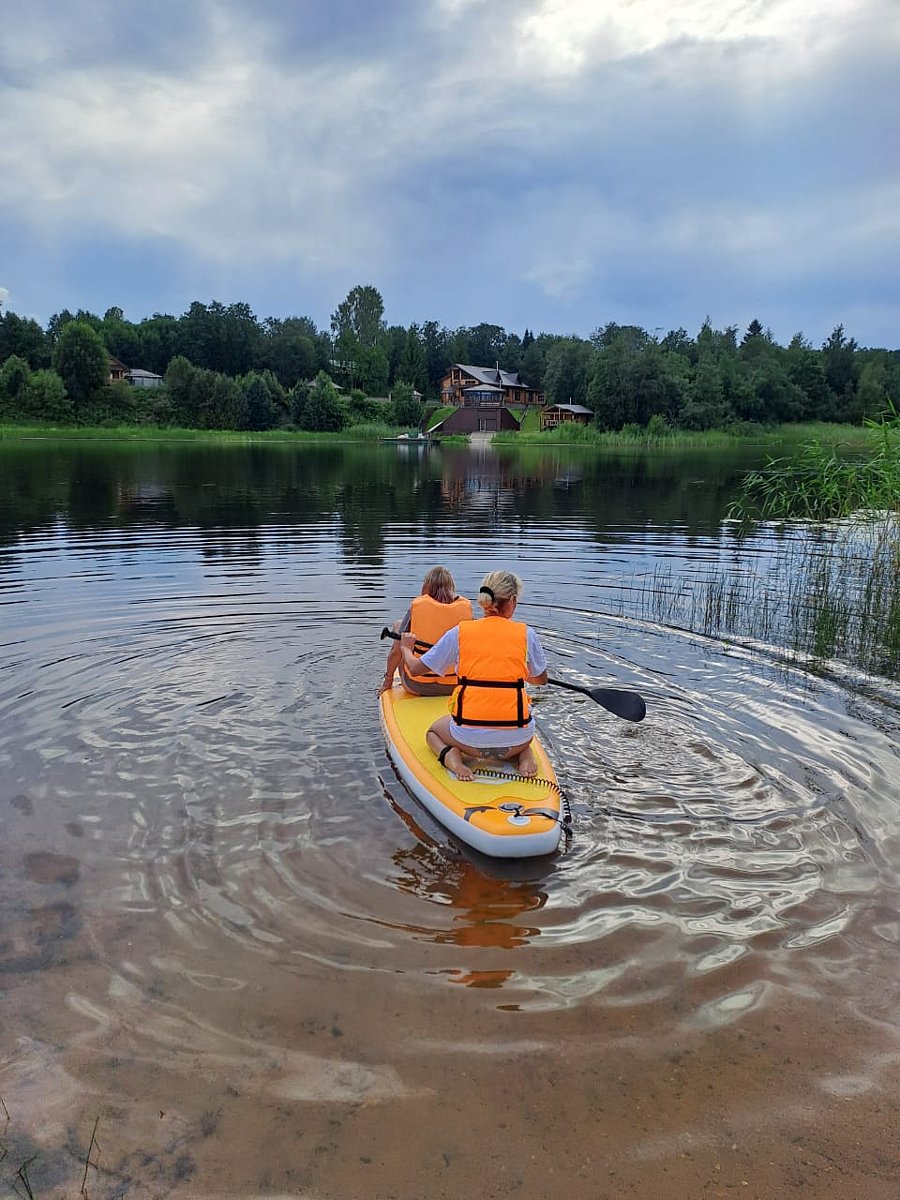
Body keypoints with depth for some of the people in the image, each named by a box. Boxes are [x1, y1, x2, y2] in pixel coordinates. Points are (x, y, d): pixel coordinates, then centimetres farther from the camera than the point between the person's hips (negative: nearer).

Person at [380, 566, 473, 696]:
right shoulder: (466, 607, -5)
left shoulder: (417, 605, -9)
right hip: (455, 686, 2)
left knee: (398, 626, 18)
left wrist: (388, 679, 9)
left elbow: (396, 650, -6)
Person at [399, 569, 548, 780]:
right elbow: (541, 679, 15)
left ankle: (451, 756, 1)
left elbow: (415, 669, 6)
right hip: (515, 739, 1)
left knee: (433, 732, 33)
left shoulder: (459, 632, -2)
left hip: (470, 738, -1)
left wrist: (406, 648, 28)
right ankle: (524, 755, 7)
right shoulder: (526, 634, -1)